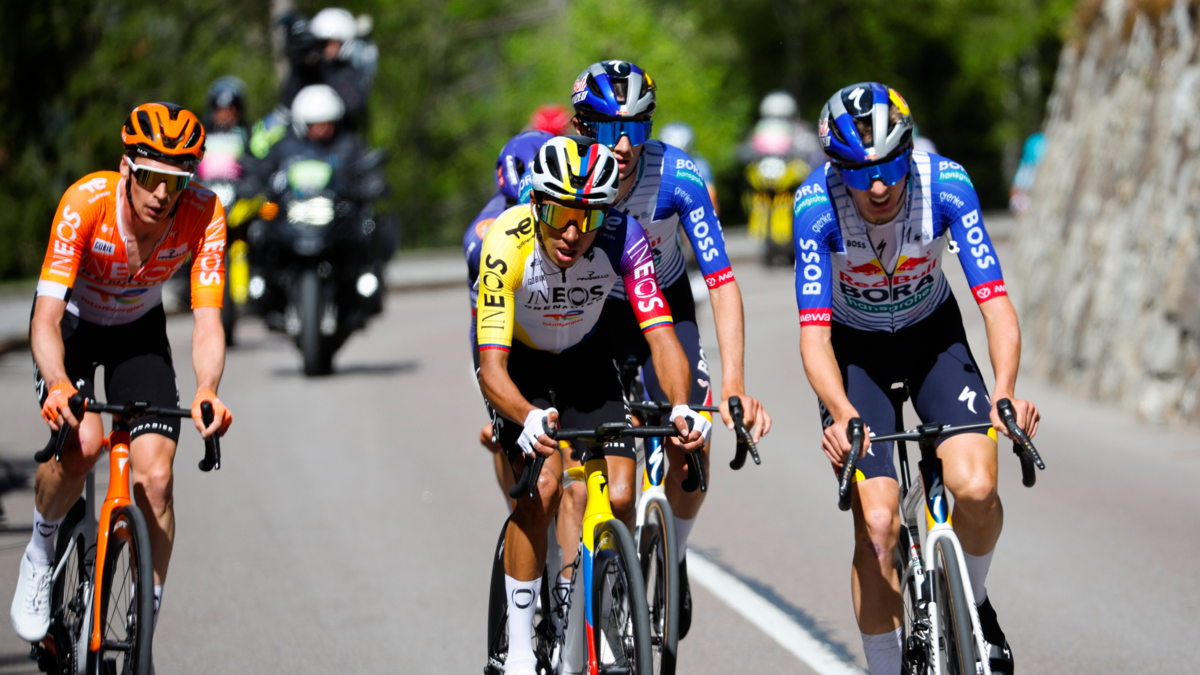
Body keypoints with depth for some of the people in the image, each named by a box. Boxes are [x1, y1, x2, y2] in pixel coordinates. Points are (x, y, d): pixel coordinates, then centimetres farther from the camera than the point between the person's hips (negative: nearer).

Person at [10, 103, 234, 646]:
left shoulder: (203, 215, -28)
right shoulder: (85, 202, -34)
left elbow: (207, 323, -31)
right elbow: (46, 319, -37)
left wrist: (207, 391, -52)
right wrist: (57, 384, -57)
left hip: (139, 331, 2)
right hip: (71, 321, -2)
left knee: (155, 477, -13)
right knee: (83, 442, -29)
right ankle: (40, 553, 1)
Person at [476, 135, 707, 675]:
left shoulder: (621, 237, -29)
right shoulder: (508, 243, -35)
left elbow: (661, 335, -32)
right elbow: (491, 369, -38)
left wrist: (681, 408, -51)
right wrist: (528, 419, -58)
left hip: (583, 358, 3)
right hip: (518, 362, -3)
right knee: (541, 485, -22)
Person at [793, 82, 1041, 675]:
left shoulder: (946, 185, -27)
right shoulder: (816, 205, -29)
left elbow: (995, 301, -30)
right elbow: (814, 333, -33)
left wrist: (1005, 391, -48)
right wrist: (842, 415, -51)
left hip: (933, 335, 1)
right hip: (854, 349, -1)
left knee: (975, 489, -21)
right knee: (877, 524, -16)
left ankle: (971, 604, 9)